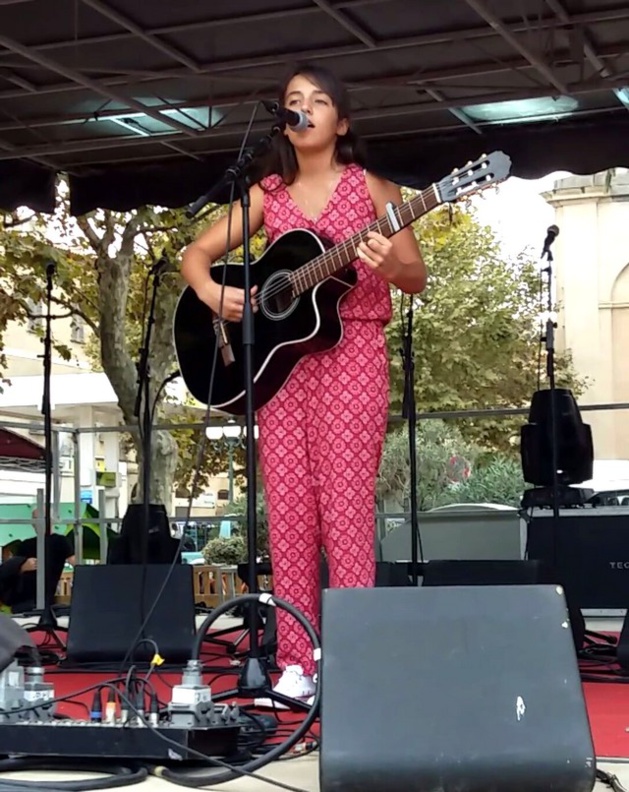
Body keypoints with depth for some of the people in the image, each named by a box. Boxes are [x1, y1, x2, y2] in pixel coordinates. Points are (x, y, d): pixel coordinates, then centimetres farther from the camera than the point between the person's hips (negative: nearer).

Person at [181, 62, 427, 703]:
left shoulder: (370, 188, 4)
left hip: (350, 353, -4)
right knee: (287, 508, 0)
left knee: (344, 507, -10)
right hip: (278, 355, 4)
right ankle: (296, 662, 3)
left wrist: (387, 262, -22)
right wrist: (211, 292, -9)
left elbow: (418, 278, 1)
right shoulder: (267, 193, 13)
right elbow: (196, 253, 12)